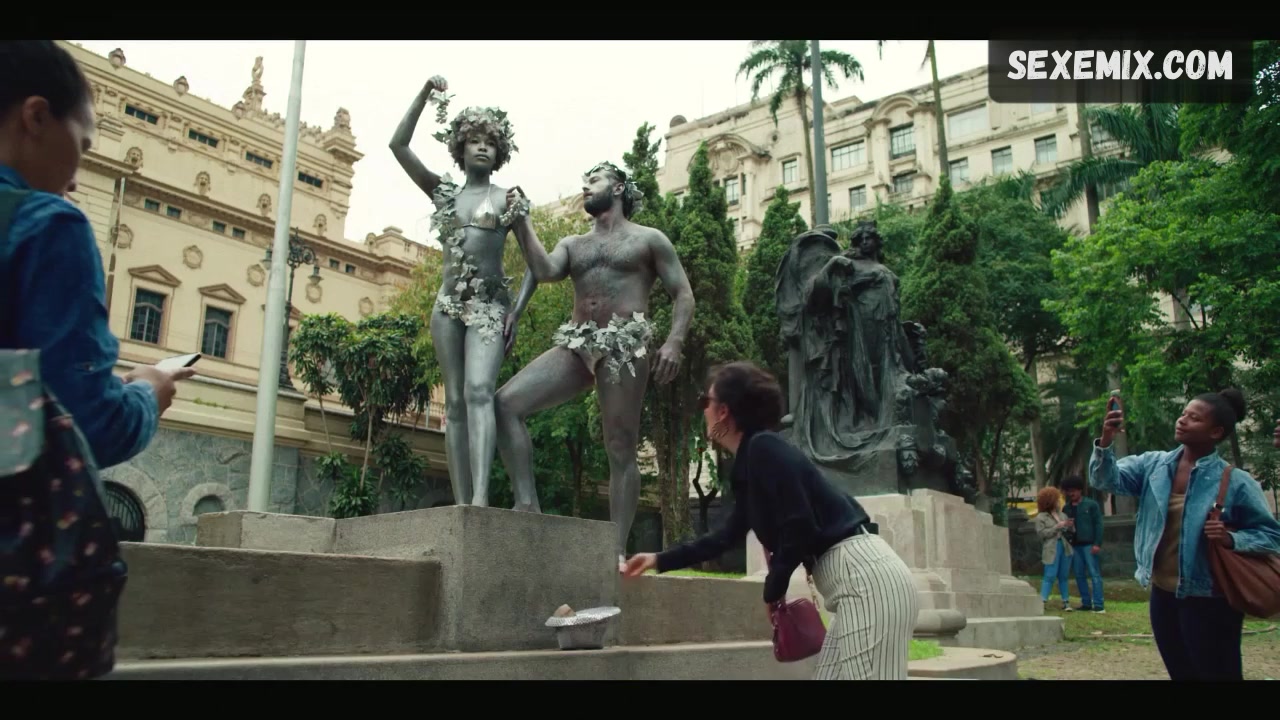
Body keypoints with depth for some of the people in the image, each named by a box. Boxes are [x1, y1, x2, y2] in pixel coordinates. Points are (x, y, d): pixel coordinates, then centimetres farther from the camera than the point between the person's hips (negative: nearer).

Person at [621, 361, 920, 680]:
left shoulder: (765, 449, -11)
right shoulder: (750, 463, 18)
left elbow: (800, 529, -17)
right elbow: (730, 535, 32)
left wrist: (773, 590, 0)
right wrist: (661, 560, 39)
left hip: (867, 579, -10)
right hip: (859, 582, 10)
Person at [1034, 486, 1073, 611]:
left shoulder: (1062, 514, 14)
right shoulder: (1041, 517, -1)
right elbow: (1041, 533, -11)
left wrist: (1069, 526, -4)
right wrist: (1057, 527, -14)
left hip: (1065, 547, 5)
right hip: (1052, 550, -5)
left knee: (1063, 576, 9)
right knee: (1050, 576, -10)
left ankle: (1065, 602, 15)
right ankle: (1042, 601, -9)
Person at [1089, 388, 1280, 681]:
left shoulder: (1235, 482, -11)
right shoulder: (1153, 464, 1)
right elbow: (1108, 479, -11)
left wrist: (1232, 540, -25)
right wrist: (1105, 442, -28)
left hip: (1209, 601, -5)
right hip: (1163, 594, 5)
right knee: (1182, 674, 18)